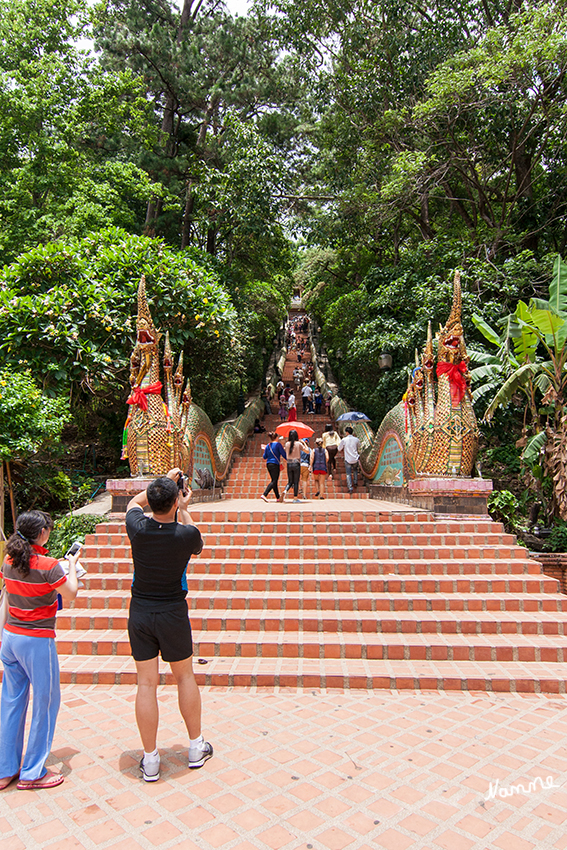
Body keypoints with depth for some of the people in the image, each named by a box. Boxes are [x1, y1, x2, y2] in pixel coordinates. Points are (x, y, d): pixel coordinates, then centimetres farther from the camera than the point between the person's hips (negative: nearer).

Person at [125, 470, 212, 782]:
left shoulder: (137, 528, -12)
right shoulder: (186, 534, -17)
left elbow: (135, 501, 13)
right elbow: (198, 544, 9)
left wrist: (166, 481, 17)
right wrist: (183, 510, 12)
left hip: (139, 613, 2)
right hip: (173, 613, -1)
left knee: (146, 683, 8)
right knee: (185, 677, 15)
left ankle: (150, 760, 18)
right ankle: (196, 747, 28)